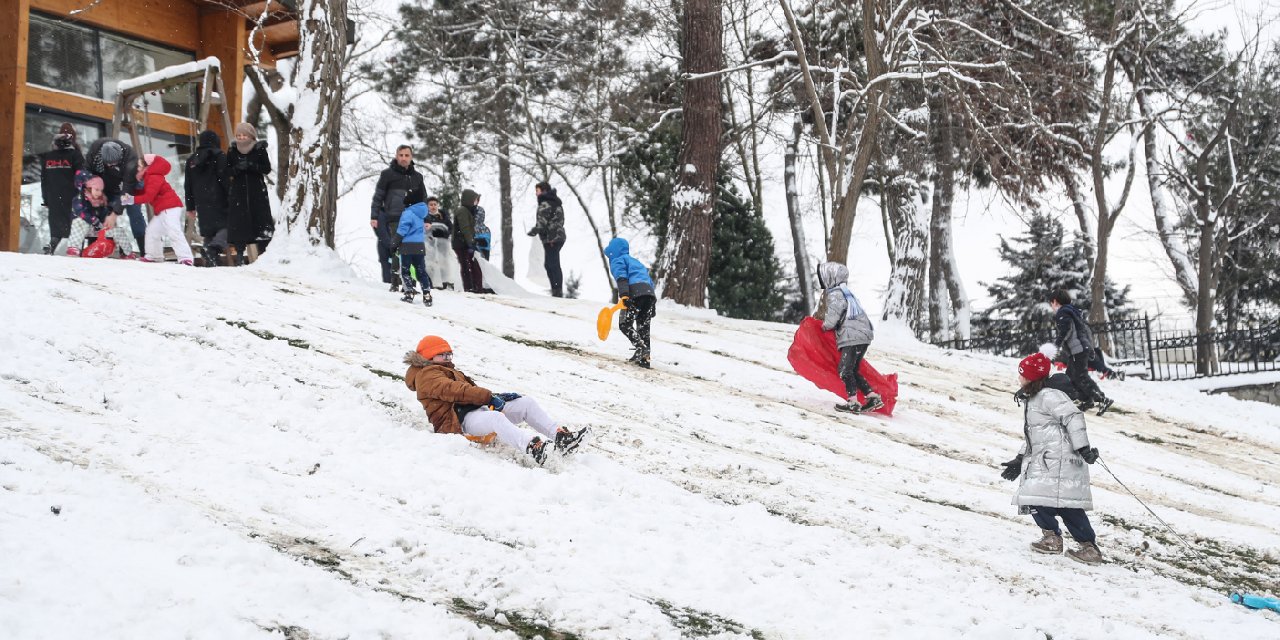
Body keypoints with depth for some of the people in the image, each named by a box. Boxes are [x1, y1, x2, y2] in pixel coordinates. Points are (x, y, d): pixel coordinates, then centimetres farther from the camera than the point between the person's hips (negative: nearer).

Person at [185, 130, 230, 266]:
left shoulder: (192, 160, 17)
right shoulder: (219, 156, -2)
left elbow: (188, 186, 18)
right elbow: (225, 179, -10)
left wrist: (190, 206, 21)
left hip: (201, 203, 6)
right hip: (218, 200, -5)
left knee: (208, 231, 9)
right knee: (225, 225, -6)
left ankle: (211, 260, 2)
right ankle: (214, 248, -32)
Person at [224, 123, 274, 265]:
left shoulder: (260, 149, 2)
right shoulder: (232, 151, 6)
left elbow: (267, 168, -5)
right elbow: (225, 172, 4)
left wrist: (251, 166, -18)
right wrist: (237, 168, -16)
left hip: (258, 192, -1)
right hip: (238, 192, 1)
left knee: (260, 219, -2)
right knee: (238, 222, -3)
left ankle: (262, 253, 5)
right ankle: (240, 254, 2)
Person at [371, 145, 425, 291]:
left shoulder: (417, 177, 16)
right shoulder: (388, 174, 5)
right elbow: (378, 196, 5)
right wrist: (374, 216, -3)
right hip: (394, 219, -4)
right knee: (397, 251, -11)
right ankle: (395, 282, -7)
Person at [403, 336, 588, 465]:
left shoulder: (448, 372, 36)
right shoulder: (427, 375, 3)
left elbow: (470, 389, 24)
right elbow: (454, 390, -15)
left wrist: (497, 396, 5)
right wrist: (488, 396, -23)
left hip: (479, 409, 10)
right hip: (460, 420, -10)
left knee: (527, 403, -5)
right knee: (496, 418, -41)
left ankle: (560, 436, -22)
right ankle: (535, 448, -65)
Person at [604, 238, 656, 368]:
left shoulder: (617, 261, 14)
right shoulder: (635, 261, 37)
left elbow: (621, 277, -8)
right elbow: (650, 280, 32)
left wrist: (624, 295, -22)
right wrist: (652, 304, 31)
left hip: (635, 292, -7)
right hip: (649, 292, 7)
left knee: (625, 324, -1)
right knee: (643, 327, 11)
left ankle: (641, 348, -22)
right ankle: (645, 358, 4)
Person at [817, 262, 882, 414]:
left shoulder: (835, 295, -11)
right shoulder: (844, 291, 20)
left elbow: (831, 322, -14)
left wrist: (824, 325, 7)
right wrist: (827, 321, 15)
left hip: (853, 337, -10)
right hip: (863, 334, 10)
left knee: (845, 370, -8)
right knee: (853, 370, 14)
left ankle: (853, 403, -11)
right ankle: (873, 397, 10)